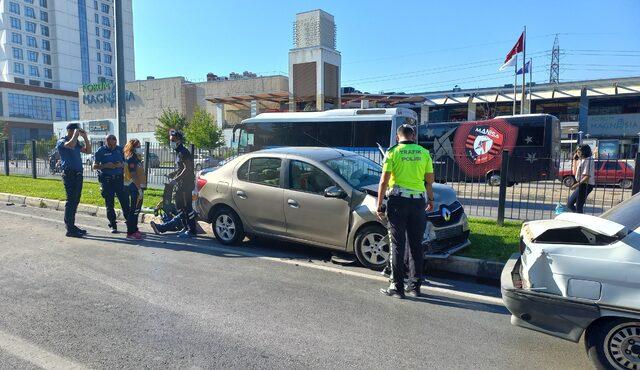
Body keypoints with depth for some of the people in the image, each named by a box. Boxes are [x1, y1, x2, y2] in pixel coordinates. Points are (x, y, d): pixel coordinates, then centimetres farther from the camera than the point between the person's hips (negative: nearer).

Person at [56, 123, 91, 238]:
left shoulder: (77, 142, 17)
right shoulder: (61, 142, -5)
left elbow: (88, 151, 17)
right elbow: (71, 145, -26)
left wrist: (85, 137, 10)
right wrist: (76, 134, -13)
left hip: (78, 174, 8)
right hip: (69, 173, -8)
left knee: (75, 201, 12)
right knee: (71, 200, -7)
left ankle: (71, 225, 21)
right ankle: (69, 229, -3)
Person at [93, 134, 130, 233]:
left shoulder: (120, 149, 7)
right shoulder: (101, 151, 1)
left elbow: (125, 163, 14)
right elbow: (95, 166, 0)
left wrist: (121, 165, -8)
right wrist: (105, 166, -16)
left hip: (119, 179, 1)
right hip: (106, 180, -1)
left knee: (125, 201, -2)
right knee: (109, 203, 4)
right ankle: (113, 225, 13)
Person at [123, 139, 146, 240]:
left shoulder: (137, 158, 17)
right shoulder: (131, 159, -12)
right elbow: (133, 175, -19)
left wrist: (142, 187, 19)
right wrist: (139, 189, -23)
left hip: (139, 186, 10)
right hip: (134, 187, -10)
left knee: (137, 210, 15)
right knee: (133, 210, -8)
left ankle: (134, 230, 24)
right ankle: (130, 233, -4)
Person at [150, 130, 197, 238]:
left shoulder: (183, 152, -13)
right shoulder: (178, 153, 19)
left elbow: (187, 169, -21)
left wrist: (176, 179, -22)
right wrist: (171, 175, 13)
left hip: (186, 185, -10)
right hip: (180, 185, 10)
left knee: (187, 207, -7)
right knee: (180, 207, 13)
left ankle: (192, 230, -2)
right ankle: (186, 227, 21)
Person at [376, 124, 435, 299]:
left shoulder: (392, 152, -3)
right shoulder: (424, 153, 7)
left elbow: (384, 181, -6)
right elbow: (429, 180, 11)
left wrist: (379, 205, 0)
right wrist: (431, 199, 26)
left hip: (397, 200, -3)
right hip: (418, 201, 3)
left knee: (398, 245, 2)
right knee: (416, 245, 11)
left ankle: (397, 287, 5)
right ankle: (415, 286, 19)